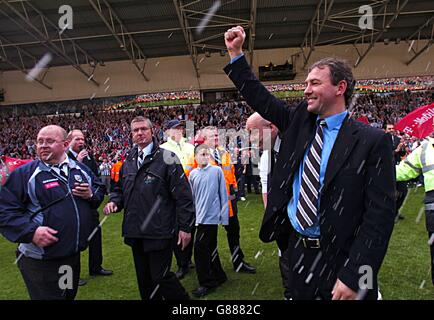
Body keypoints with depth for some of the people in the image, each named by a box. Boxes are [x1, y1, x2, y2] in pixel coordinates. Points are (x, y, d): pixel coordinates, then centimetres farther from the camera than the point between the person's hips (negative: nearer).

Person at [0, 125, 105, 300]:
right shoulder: (24, 173, -9)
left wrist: (91, 195, -7)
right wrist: (31, 231, -24)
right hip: (40, 261, -5)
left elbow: (100, 189, 16)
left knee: (70, 294, 24)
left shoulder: (80, 169, 5)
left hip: (74, 254, 5)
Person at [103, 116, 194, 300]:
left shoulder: (166, 158, -9)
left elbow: (183, 194, -11)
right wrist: (114, 201, 0)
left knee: (161, 277, 0)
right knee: (144, 280, 17)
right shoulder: (128, 162, 11)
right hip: (135, 232, 6)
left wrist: (185, 226, -13)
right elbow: (120, 189, 23)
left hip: (159, 231, -6)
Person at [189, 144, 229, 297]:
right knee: (210, 247, 16)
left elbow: (223, 194, -4)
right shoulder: (193, 174, 6)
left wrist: (224, 216, -5)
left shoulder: (217, 170, -6)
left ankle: (206, 283, 9)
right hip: (200, 216, 5)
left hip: (211, 216, -5)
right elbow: (191, 197, 12)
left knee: (200, 248, -6)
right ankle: (219, 276, 33)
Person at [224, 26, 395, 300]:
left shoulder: (373, 141, -12)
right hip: (297, 251, 5)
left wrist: (353, 277, -19)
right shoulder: (299, 121, 3)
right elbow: (259, 97, 8)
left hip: (340, 260, -5)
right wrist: (236, 52, 3)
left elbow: (380, 213, -15)